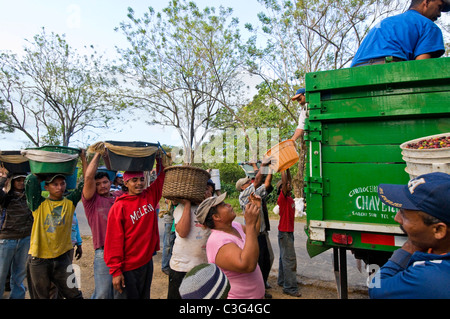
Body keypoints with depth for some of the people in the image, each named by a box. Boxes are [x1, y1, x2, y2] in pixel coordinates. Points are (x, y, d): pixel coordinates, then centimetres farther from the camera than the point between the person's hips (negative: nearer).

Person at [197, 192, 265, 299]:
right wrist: (250, 224, -40)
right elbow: (247, 265, -41)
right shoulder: (217, 242, -29)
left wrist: (257, 209, 2)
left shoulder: (234, 226, -2)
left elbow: (254, 233, 17)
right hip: (236, 296, -8)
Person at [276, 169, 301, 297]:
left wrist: (287, 168, 10)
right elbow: (284, 181, -26)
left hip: (289, 231, 9)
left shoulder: (289, 197, 8)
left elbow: (289, 180, 16)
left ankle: (282, 281, 28)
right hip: (284, 232, -9)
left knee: (284, 257, 16)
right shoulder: (282, 198, -15)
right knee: (289, 259, -7)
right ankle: (290, 288, -3)